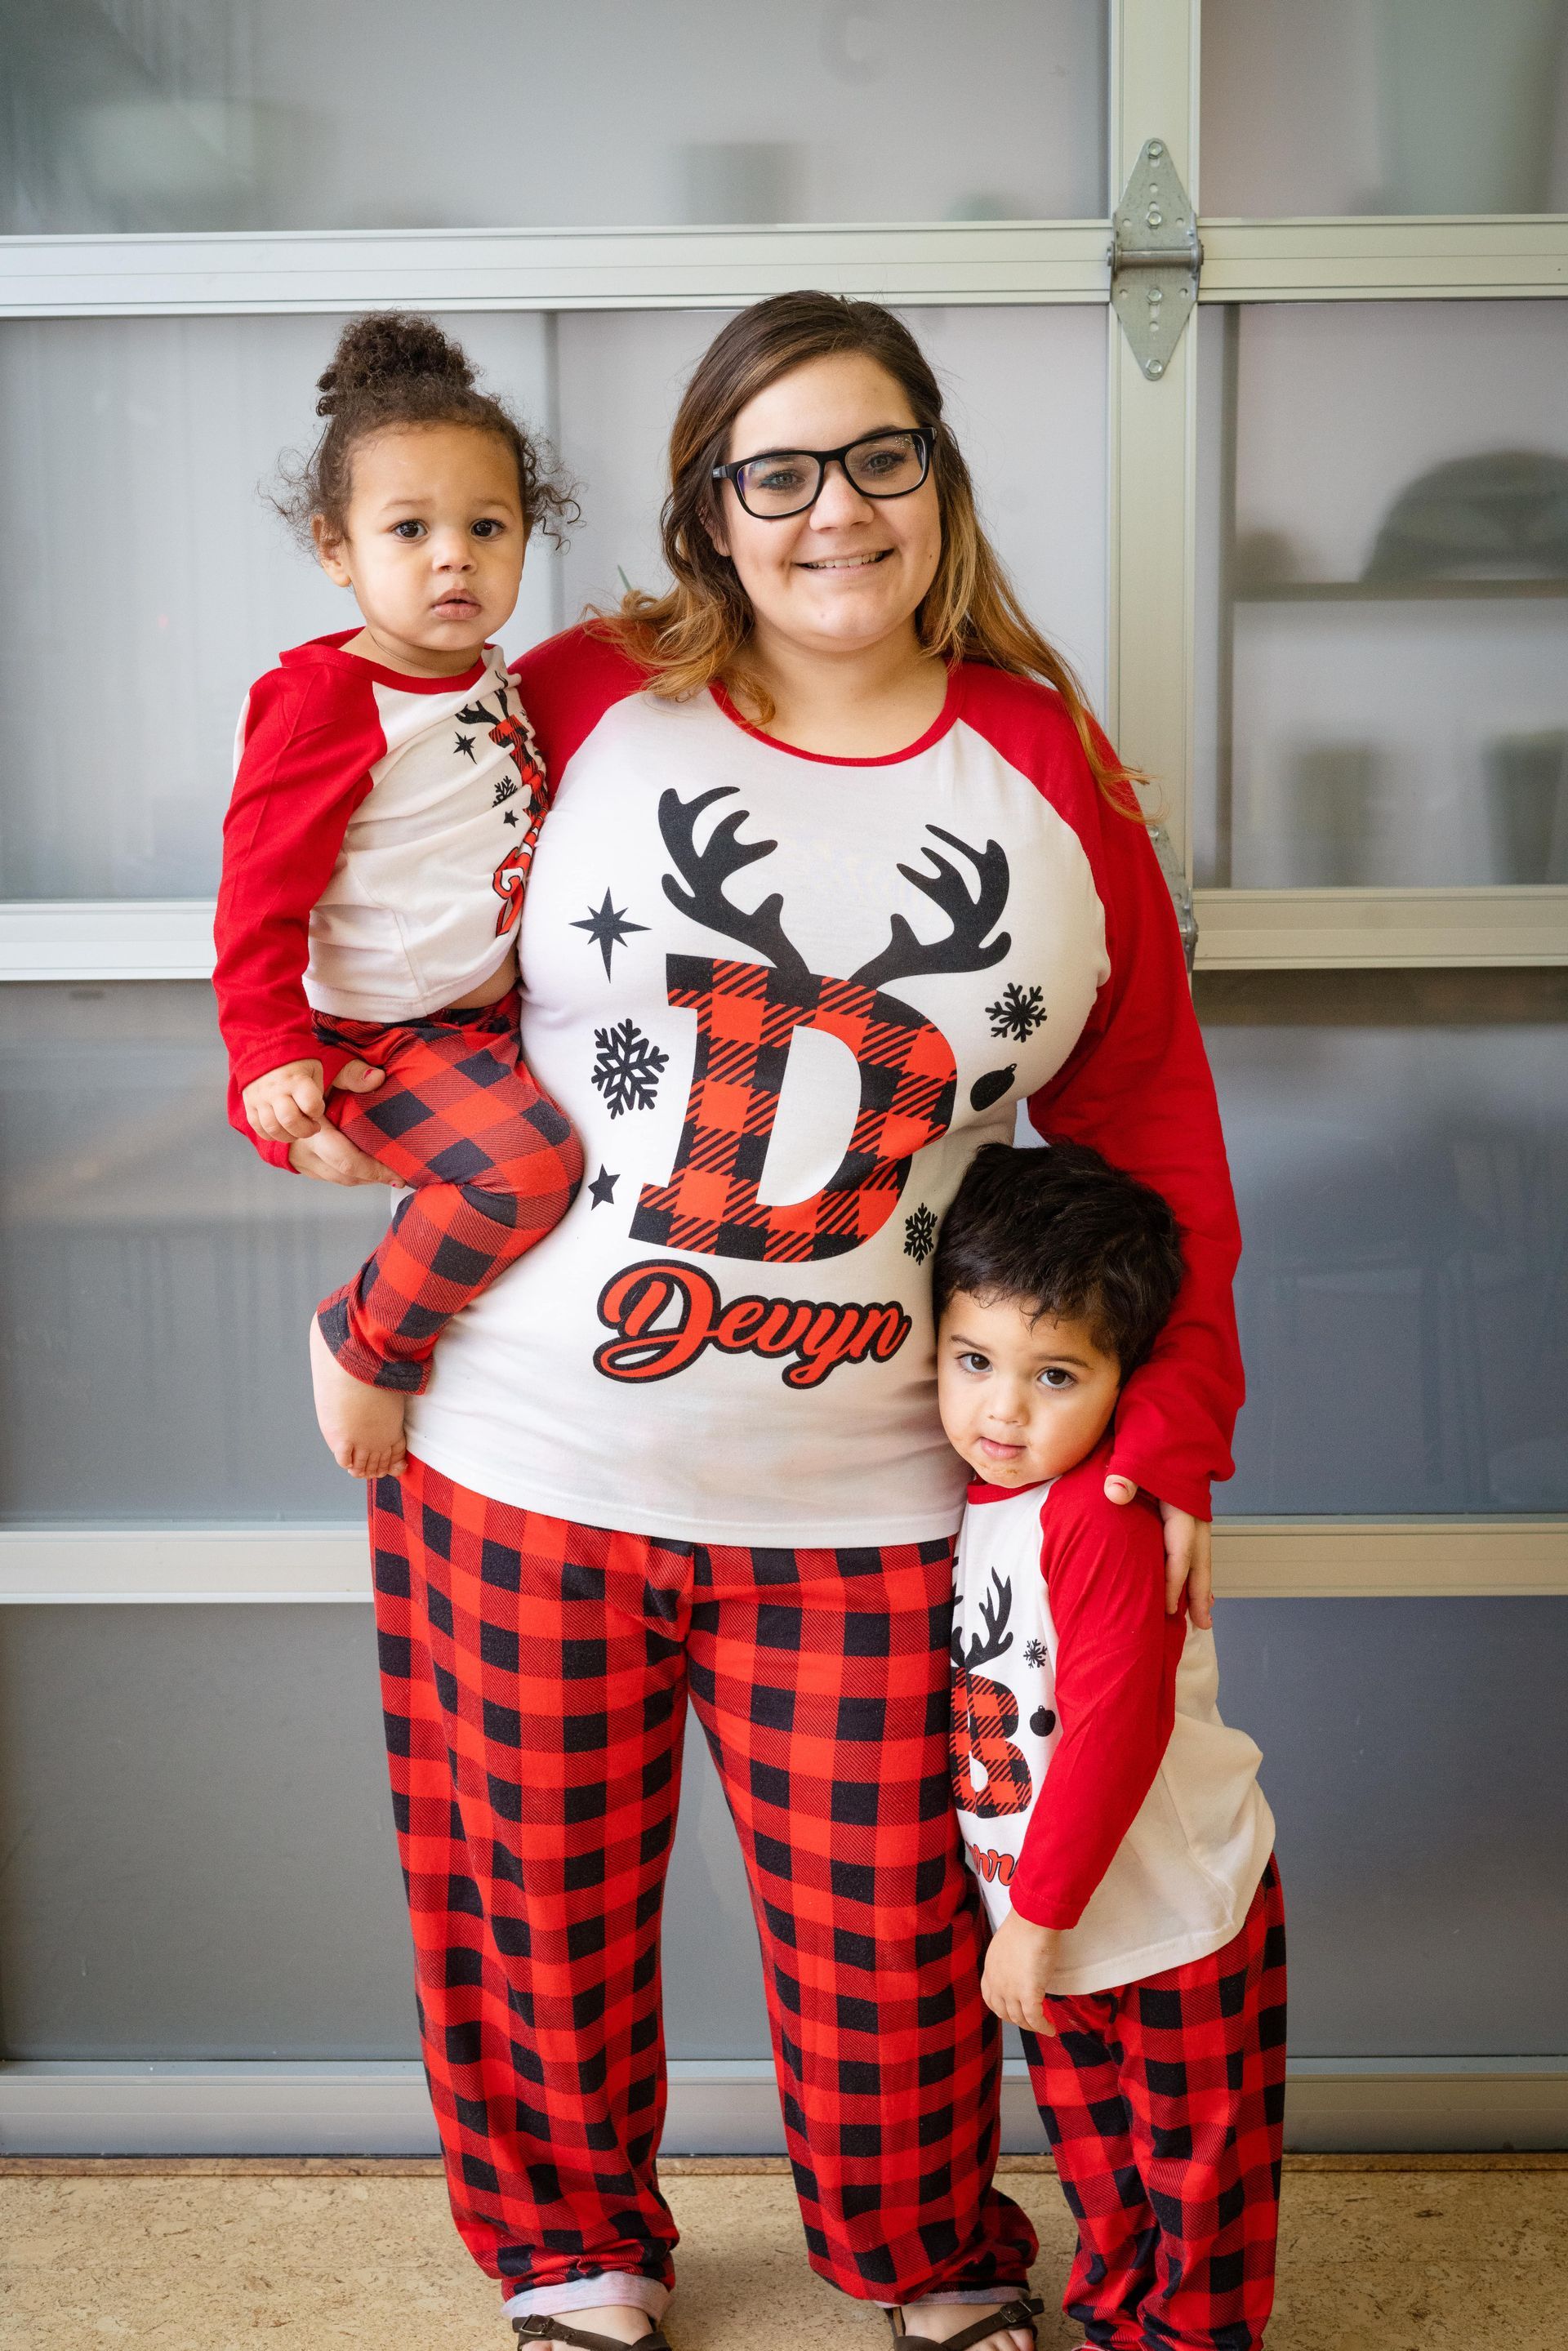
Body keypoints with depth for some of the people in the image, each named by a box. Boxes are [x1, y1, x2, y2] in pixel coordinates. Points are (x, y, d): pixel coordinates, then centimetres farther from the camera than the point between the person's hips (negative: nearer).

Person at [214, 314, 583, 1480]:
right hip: (380, 1033, -9)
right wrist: (271, 1054, -21)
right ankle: (366, 1339, -8)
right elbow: (262, 890, -16)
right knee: (529, 1161, -29)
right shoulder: (325, 701, -16)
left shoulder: (496, 680, 8)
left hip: (492, 1010, 9)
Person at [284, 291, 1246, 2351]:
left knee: (888, 1939, 12)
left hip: (866, 1502, 1)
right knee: (542, 1914, 15)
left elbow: (1154, 1130, 4)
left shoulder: (1052, 774, 1)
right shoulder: (586, 703, -3)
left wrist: (1170, 1442, -1)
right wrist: (309, 1091, -4)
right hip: (528, 1463, 0)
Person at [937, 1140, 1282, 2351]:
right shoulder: (955, 1490, -3)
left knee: (1197, 2162, 13)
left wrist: (1038, 1912, -22)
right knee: (1093, 2153, 24)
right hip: (1054, 1913, 7)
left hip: (1178, 1912, -7)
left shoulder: (1105, 1518, -28)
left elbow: (1115, 1732, -28)